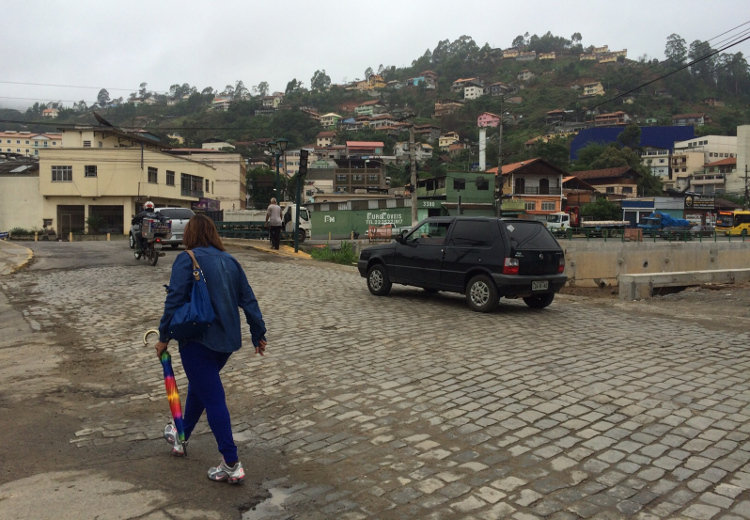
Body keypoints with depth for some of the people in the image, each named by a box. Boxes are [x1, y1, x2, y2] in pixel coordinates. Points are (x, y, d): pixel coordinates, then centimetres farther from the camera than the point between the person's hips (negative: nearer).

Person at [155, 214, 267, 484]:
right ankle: (182, 437, 47)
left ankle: (232, 465, 0)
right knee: (199, 387, 26)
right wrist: (258, 334, 17)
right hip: (227, 340, 7)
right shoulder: (230, 261, 8)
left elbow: (174, 300, -14)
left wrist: (164, 337, -4)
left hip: (198, 340, -7)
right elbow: (248, 300, 9)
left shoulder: (187, 260, -9)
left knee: (213, 398, -2)